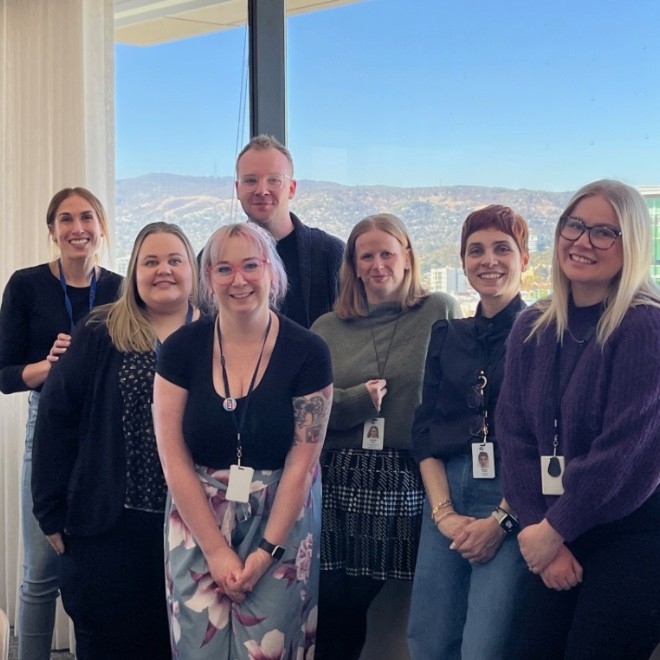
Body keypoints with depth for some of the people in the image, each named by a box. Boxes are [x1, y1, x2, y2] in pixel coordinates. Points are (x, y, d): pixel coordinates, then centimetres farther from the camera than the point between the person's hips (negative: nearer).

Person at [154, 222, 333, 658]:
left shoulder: (307, 352, -7)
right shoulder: (182, 348, -4)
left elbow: (302, 462, -8)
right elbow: (174, 458, -5)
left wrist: (266, 550, -12)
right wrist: (216, 549, -9)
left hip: (281, 518, -1)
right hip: (198, 516, 1)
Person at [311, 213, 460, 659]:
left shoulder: (441, 313, 3)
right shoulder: (326, 330, 12)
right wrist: (357, 400, -9)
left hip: (415, 483, -2)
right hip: (343, 484, 2)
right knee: (337, 604, 2)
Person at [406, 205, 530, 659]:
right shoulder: (446, 336, 14)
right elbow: (425, 431, 10)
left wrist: (502, 519, -13)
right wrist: (444, 513, -3)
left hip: (514, 502, -4)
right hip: (448, 495, 4)